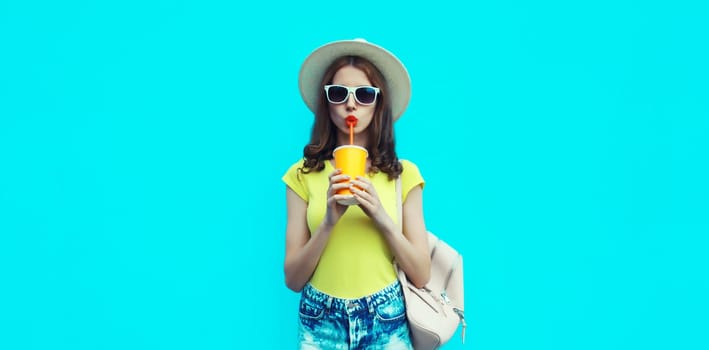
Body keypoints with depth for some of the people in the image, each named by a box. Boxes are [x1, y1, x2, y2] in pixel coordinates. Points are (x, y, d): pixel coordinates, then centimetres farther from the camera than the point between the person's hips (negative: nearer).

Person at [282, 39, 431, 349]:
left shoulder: (403, 173, -2)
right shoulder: (303, 175, -2)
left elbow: (421, 275, -2)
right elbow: (293, 278, -3)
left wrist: (383, 217, -16)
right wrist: (329, 221, -18)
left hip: (386, 322, 0)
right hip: (321, 322, 0)